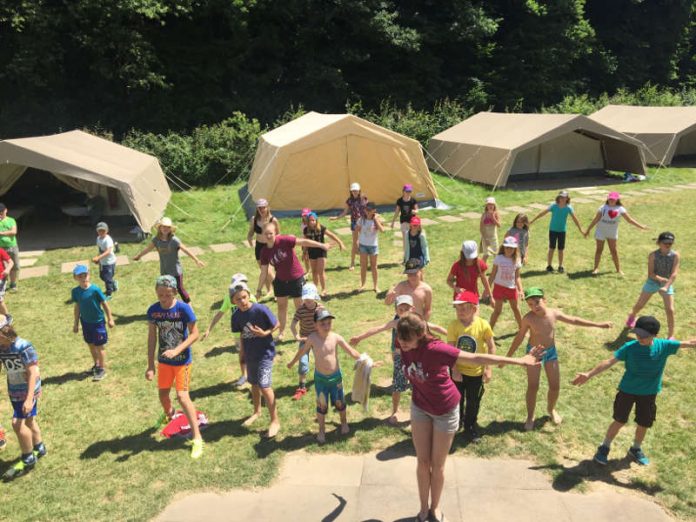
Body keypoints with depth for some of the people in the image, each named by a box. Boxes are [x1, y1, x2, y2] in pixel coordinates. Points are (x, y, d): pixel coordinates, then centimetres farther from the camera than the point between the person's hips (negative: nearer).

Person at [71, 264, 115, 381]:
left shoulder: (95, 289, -20)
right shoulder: (75, 291, -6)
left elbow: (104, 304, -11)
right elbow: (77, 307, 7)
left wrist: (110, 319, -7)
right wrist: (76, 323, 12)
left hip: (98, 321, -5)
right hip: (85, 322, 5)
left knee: (100, 346, 4)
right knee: (91, 345, 19)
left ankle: (102, 369, 18)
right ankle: (96, 365, 39)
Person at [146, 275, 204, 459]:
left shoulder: (184, 308, -20)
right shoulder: (153, 311, -9)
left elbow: (194, 334, -16)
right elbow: (152, 337, -1)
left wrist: (177, 351, -28)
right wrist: (150, 365, 0)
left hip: (182, 361, -4)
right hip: (163, 360, 4)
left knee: (183, 397, -11)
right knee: (163, 395, 19)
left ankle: (197, 438, 1)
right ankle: (168, 413, 55)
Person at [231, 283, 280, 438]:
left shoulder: (261, 309, -21)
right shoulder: (237, 315, -6)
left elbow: (276, 325, -11)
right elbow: (241, 334, 9)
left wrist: (265, 333, -26)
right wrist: (243, 351, 12)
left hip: (265, 353, -6)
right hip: (249, 354, 6)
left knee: (264, 386, -9)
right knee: (254, 384, 21)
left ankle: (275, 421, 4)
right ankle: (257, 412, 45)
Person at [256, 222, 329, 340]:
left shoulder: (284, 241, -21)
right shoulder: (264, 251, -7)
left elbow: (303, 242, -23)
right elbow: (264, 272, 0)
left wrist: (321, 245, -30)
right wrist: (259, 290, 2)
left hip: (296, 278, -4)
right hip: (280, 280, 4)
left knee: (299, 306, 9)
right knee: (281, 306, 13)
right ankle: (282, 332, 30)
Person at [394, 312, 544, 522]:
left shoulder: (434, 349, -35)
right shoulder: (403, 346, -21)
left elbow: (475, 358, -34)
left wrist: (519, 361, -33)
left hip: (445, 410, -3)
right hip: (420, 408, 4)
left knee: (437, 464, 11)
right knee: (422, 461, 9)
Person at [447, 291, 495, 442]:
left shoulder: (483, 325, -18)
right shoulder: (454, 325, -16)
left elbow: (491, 347, -7)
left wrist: (488, 369, -7)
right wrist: (454, 370, -15)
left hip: (476, 372, -1)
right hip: (458, 371, 1)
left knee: (473, 402, 14)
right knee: (457, 400, 16)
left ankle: (470, 428, 38)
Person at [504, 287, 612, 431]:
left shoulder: (554, 313, -13)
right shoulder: (528, 318, -22)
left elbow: (574, 320, 2)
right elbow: (519, 337, -11)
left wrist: (598, 325, 4)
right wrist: (508, 356, -8)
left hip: (551, 352, 4)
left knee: (555, 386, 10)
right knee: (533, 387, -2)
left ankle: (551, 409, 39)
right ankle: (530, 417, 18)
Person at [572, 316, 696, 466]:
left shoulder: (664, 346, -16)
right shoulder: (629, 347, -21)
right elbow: (610, 361, -23)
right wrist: (589, 374, -28)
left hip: (649, 393, 3)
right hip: (627, 390, -2)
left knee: (644, 424, 17)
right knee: (620, 421, 7)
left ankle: (636, 449, 44)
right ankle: (604, 448, 28)